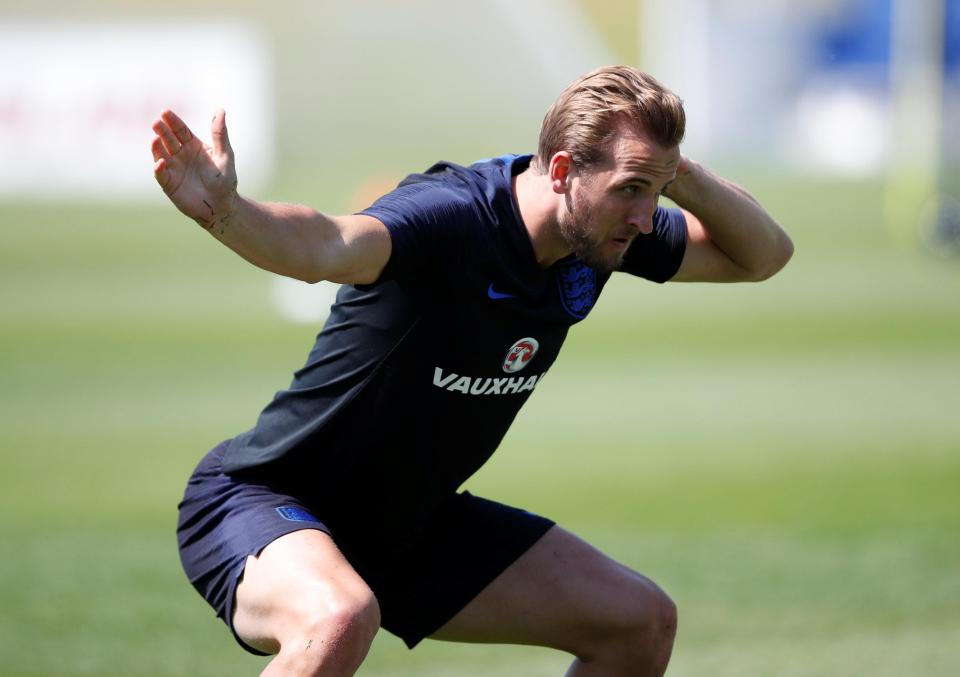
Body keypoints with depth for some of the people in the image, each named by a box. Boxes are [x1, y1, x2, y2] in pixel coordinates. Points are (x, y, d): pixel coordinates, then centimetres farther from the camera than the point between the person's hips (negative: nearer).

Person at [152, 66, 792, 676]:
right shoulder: (449, 215, -30)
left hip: (410, 523, 8)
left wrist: (684, 177, -15)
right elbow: (325, 246, -50)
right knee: (339, 618, -41)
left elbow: (763, 254, 5)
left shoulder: (602, 230, -6)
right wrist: (224, 210, -72)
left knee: (643, 621, 5)